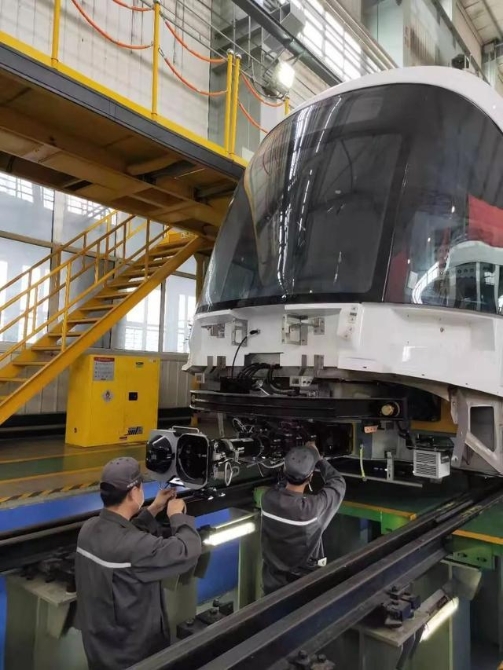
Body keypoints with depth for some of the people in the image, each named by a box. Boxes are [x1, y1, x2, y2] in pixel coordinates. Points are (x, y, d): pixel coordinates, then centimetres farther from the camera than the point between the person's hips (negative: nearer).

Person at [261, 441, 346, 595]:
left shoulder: (268, 498, -19)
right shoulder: (313, 507, -32)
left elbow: (282, 487, 7)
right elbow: (338, 484, -12)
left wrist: (295, 459, 8)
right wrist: (318, 459, -3)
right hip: (301, 583, -3)